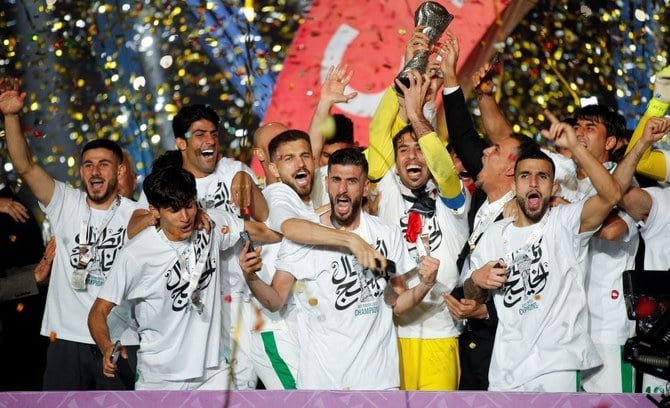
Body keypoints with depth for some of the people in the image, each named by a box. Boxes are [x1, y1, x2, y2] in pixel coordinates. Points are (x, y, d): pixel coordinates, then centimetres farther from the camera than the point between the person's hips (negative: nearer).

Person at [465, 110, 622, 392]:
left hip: (557, 367, -4)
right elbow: (469, 293, 20)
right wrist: (477, 281, -2)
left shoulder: (565, 223, -2)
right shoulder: (494, 235, 11)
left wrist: (575, 147, -26)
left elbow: (611, 195, -21)